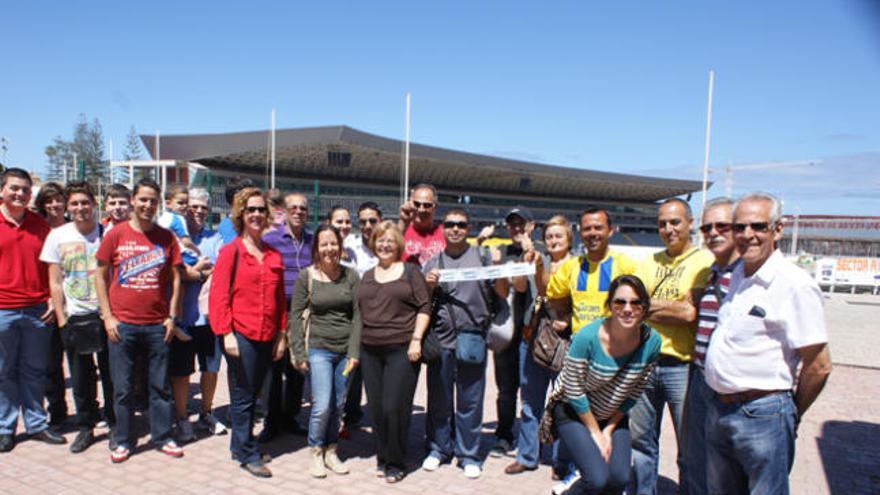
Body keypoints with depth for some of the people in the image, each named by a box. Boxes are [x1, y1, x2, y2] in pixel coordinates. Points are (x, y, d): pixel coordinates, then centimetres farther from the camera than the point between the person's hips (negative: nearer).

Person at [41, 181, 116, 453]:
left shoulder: (108, 234, -2)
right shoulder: (58, 236, 4)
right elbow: (55, 283, 6)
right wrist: (61, 318, 1)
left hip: (106, 315, -1)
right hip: (75, 318, 2)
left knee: (111, 374, 4)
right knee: (81, 378, 9)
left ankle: (115, 425, 20)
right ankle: (85, 427, 24)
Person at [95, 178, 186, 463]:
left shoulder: (166, 237, 4)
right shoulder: (116, 235, 0)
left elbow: (176, 278, 7)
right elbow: (100, 276, 3)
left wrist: (172, 316, 1)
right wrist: (107, 317, -3)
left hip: (157, 325, 1)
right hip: (122, 324, -1)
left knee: (160, 385, 9)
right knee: (122, 387, 8)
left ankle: (162, 436, 23)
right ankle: (123, 440, 23)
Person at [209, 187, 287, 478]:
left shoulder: (273, 255, 11)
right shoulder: (231, 251, -4)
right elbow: (218, 295, -8)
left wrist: (281, 334, 11)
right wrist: (227, 333, -14)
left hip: (267, 337, 6)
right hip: (241, 334, -5)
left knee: (252, 396, 15)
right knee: (243, 398, 3)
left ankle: (238, 446, 30)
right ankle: (248, 455, 14)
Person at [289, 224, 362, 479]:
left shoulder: (350, 276, 1)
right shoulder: (306, 277, -3)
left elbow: (357, 314, 1)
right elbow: (295, 316, -1)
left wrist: (355, 351, -4)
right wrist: (299, 354, -5)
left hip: (345, 349, 2)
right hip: (319, 348, -2)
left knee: (338, 405, 9)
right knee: (322, 406, -8)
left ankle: (331, 451, 27)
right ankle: (316, 453, 15)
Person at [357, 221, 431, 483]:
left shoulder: (410, 272, 2)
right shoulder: (367, 276, 15)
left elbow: (424, 307, -3)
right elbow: (359, 311, 17)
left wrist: (416, 339, -11)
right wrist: (357, 345, 11)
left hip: (402, 349, -5)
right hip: (370, 350, 5)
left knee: (394, 407, -6)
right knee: (375, 407, 7)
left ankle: (396, 463, 12)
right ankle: (382, 457, 24)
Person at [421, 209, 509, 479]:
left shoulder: (481, 257, 5)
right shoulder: (433, 262, 10)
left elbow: (503, 294, 5)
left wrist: (498, 268, -10)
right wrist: (428, 285, -8)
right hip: (440, 340, 2)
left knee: (470, 401, 6)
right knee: (439, 399, 11)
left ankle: (468, 454, 20)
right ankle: (439, 448, 27)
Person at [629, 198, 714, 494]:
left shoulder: (704, 261, -7)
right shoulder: (649, 263, 12)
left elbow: (692, 312, -17)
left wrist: (651, 305, -6)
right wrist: (675, 308, -10)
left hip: (682, 366, -5)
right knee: (640, 441, 17)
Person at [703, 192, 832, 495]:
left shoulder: (796, 285, -15)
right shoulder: (738, 274, 9)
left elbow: (819, 365, -14)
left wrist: (790, 415, -1)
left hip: (762, 416, -7)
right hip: (718, 410, 8)